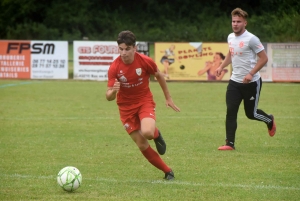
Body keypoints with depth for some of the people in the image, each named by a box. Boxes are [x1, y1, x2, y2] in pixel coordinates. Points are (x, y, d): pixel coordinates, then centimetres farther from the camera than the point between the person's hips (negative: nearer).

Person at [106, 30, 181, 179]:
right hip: (126, 106, 1)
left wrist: (168, 98, 10)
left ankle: (156, 134, 9)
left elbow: (159, 76, 3)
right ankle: (167, 171, 17)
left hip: (145, 101, -1)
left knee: (147, 132, -30)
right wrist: (113, 91, -43)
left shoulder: (145, 61, -19)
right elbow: (109, 97, -19)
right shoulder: (114, 68, -19)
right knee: (142, 145, -1)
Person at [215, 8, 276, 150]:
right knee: (230, 112, -7)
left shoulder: (251, 39, -17)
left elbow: (264, 58, -15)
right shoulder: (230, 37, 5)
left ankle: (270, 121, 38)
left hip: (251, 83, -6)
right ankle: (230, 143, -4)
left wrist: (251, 74, -22)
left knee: (251, 114, 6)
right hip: (235, 81, 6)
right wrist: (221, 67, 10)